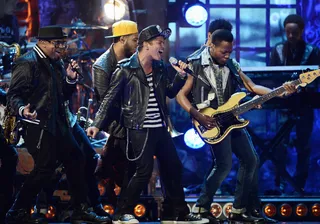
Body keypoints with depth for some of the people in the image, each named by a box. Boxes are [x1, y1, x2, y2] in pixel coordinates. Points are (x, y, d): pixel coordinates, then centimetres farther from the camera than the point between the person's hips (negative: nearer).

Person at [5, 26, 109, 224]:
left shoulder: (56, 63, 15)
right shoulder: (28, 63, -12)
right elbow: (14, 94, -16)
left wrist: (70, 79, -1)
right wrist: (22, 110, -36)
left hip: (58, 124, 9)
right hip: (39, 125, -9)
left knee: (76, 161, 10)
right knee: (45, 168, -10)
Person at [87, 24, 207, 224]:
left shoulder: (160, 69, 9)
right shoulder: (126, 70, -10)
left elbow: (170, 93, 19)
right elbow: (109, 99, -8)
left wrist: (180, 77, 1)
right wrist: (97, 125, -14)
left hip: (160, 129, 7)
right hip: (139, 130, -7)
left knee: (174, 168, 9)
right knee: (144, 171, -11)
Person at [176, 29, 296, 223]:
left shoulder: (231, 65, 8)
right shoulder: (196, 66, -8)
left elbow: (252, 87, 6)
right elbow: (181, 95, -5)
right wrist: (198, 116, -18)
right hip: (212, 122, -7)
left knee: (251, 159, 6)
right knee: (224, 164, -18)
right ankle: (202, 208, -5)